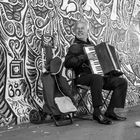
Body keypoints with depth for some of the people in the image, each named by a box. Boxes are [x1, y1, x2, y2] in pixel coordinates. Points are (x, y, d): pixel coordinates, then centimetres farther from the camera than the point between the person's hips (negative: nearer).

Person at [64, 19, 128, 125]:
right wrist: (83, 57, -22)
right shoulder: (75, 46, 0)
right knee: (97, 78, -40)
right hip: (83, 77, -8)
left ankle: (110, 112, -7)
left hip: (101, 75, 8)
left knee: (122, 82, -5)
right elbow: (67, 63, -16)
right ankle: (97, 113, -31)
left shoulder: (91, 45, 23)